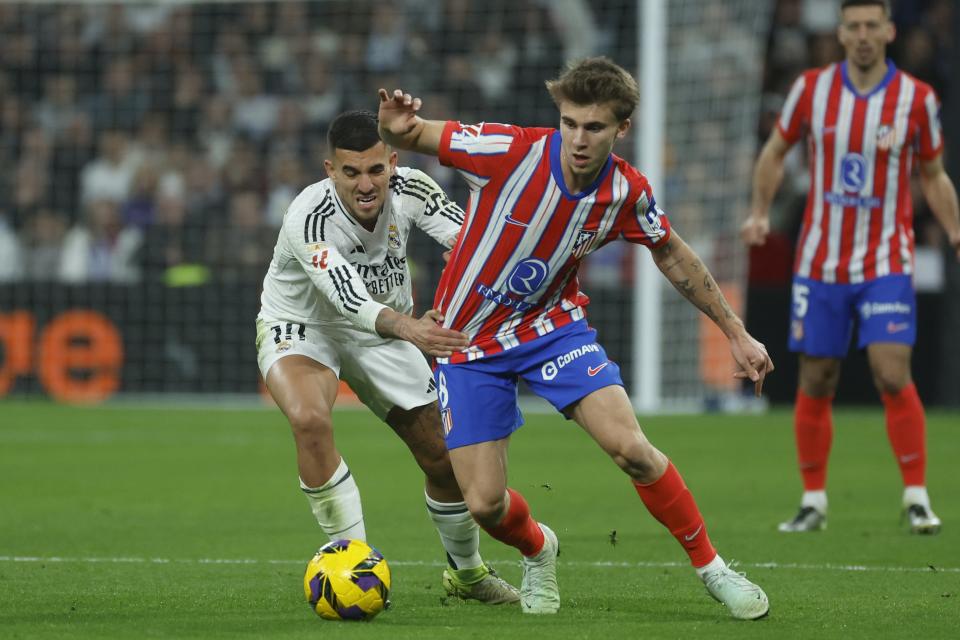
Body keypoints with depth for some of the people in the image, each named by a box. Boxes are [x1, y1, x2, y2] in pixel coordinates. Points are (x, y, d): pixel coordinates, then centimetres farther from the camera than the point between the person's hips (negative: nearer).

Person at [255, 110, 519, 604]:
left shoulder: (410, 188, -20)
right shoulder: (309, 218, -34)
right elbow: (347, 299, -45)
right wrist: (406, 328, -63)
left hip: (382, 331, 5)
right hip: (300, 328, -5)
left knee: (444, 457, 6)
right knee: (310, 420, -36)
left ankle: (467, 572, 34)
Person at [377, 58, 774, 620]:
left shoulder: (627, 192, -14)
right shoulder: (511, 152, -25)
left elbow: (673, 256, 6)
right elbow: (410, 138, -15)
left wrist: (736, 332, 9)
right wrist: (396, 126, -41)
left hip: (552, 325, 1)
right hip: (470, 341, -1)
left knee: (630, 447, -19)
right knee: (485, 504, -5)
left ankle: (712, 567, 0)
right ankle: (538, 549, 32)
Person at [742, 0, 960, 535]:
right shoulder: (812, 89, -1)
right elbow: (775, 153, 14)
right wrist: (760, 213, 4)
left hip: (886, 264, -2)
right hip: (820, 264, 2)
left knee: (893, 375, -15)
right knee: (816, 385, 5)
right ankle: (814, 502, 17)